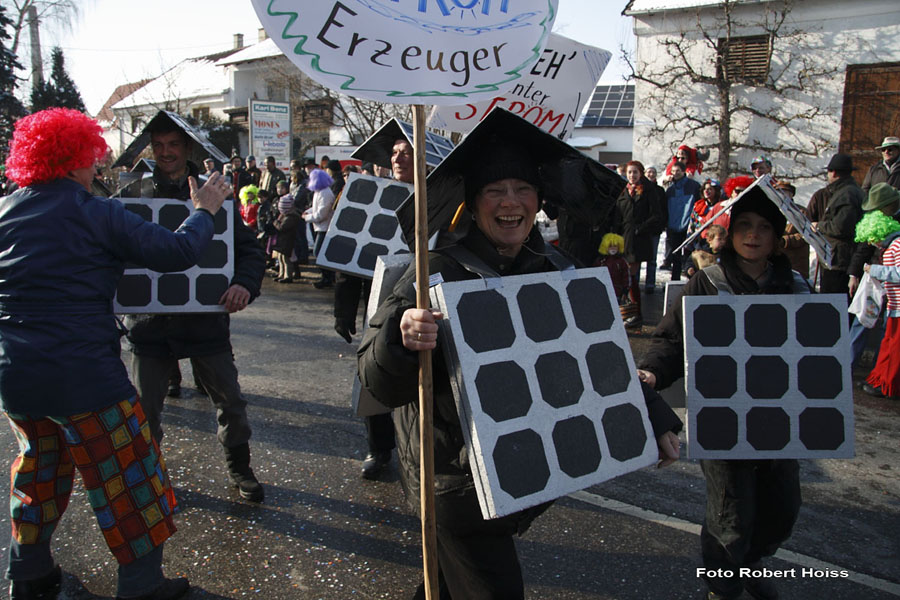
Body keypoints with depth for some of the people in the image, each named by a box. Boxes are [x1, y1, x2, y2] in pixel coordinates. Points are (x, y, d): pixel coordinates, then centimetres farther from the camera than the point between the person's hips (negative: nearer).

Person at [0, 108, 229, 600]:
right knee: (125, 476, 8)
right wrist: (204, 211, 3)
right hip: (83, 374, -7)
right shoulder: (95, 214, -12)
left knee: (40, 465, 27)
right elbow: (177, 252, -14)